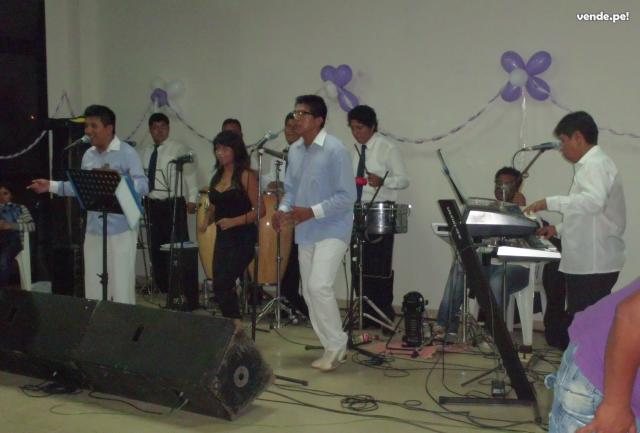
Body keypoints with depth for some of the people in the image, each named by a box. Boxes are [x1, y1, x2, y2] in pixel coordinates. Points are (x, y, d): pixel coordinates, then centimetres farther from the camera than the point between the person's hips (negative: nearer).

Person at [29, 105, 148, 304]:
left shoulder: (127, 153, -9)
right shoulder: (88, 155, 13)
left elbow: (143, 186, -18)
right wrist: (51, 186, 14)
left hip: (121, 230, -7)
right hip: (94, 230, 7)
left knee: (120, 286, -2)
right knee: (93, 287, 11)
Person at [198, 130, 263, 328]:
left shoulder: (245, 175, -10)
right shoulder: (217, 176, 11)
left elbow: (259, 210, -14)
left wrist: (233, 221, -23)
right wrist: (206, 221, 2)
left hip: (242, 238, -7)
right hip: (222, 237, 7)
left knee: (222, 285, -15)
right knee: (222, 286, 8)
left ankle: (235, 327, -5)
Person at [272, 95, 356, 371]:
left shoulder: (335, 150, -15)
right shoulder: (294, 150, 7)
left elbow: (347, 196, -18)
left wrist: (312, 212, -24)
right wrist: (283, 209, -4)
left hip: (332, 230, -8)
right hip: (305, 233, 8)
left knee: (319, 286, -19)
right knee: (309, 292, 10)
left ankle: (337, 343, 0)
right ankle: (331, 348, 22)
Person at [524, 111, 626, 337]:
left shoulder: (596, 164, -13)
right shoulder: (590, 165, 19)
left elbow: (594, 201, -33)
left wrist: (550, 202, -29)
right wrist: (560, 229, 17)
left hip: (593, 265, -10)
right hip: (588, 262, 10)